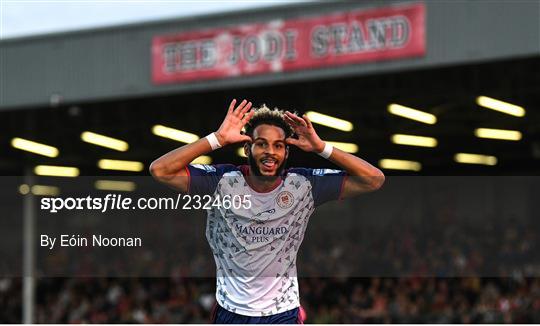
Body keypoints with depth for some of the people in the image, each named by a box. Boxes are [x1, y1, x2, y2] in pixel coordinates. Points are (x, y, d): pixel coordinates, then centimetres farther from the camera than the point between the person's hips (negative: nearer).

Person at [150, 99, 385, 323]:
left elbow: (374, 180, -12)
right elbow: (160, 170, -20)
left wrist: (321, 148, -20)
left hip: (283, 314, 0)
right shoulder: (222, 182, -10)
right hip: (231, 312, 0)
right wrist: (217, 139, -23)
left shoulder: (304, 185, -9)